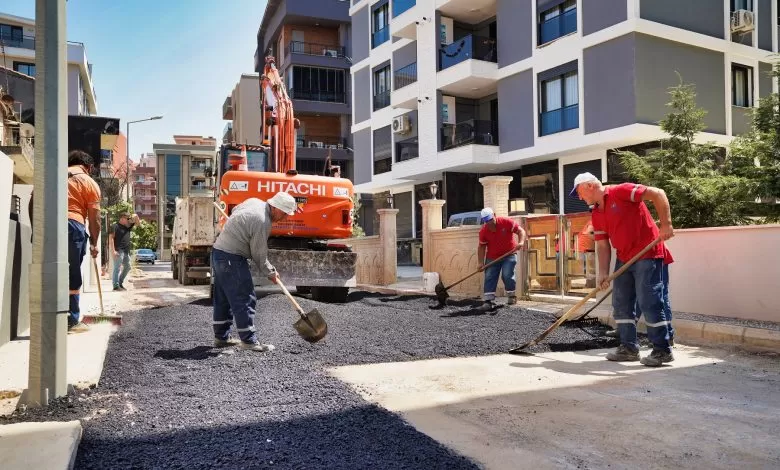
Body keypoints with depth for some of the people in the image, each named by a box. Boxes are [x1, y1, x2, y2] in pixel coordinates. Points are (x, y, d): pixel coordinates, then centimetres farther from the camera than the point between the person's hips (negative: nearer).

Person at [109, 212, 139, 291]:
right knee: (117, 268, -7)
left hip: (126, 251, 9)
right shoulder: (115, 226, -7)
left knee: (127, 267, 15)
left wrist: (136, 216, 0)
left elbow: (138, 222, 22)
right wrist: (113, 251, -19)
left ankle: (120, 283, 26)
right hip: (119, 251, -8)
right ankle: (116, 286, -5)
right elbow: (111, 238, -13)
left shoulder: (128, 226, 14)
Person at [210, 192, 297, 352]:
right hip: (232, 259, -11)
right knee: (245, 299, -6)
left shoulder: (254, 201, 6)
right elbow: (259, 254, -13)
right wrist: (270, 273, 1)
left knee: (223, 298, 16)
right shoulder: (263, 222, -21)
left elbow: (235, 211, 27)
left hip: (218, 250, 11)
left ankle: (221, 337, 25)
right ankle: (249, 340, -2)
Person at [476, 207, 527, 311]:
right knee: (489, 277, -4)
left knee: (507, 275, -14)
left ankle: (512, 296, 9)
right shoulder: (483, 231, -7)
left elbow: (520, 231, -11)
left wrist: (521, 242, -30)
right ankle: (488, 301, -3)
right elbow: (481, 247, -1)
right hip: (492, 257, 3)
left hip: (509, 255, -3)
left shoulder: (506, 222, -15)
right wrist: (481, 262, -7)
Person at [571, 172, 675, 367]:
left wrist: (666, 224, -24)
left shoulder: (621, 191, -12)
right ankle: (629, 347, 18)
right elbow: (603, 245, 10)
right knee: (621, 303, 9)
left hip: (647, 254, -9)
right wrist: (603, 274, 1)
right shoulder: (596, 215, 11)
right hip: (624, 258, 9)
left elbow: (658, 194, -18)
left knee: (649, 302, -7)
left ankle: (662, 350, 4)